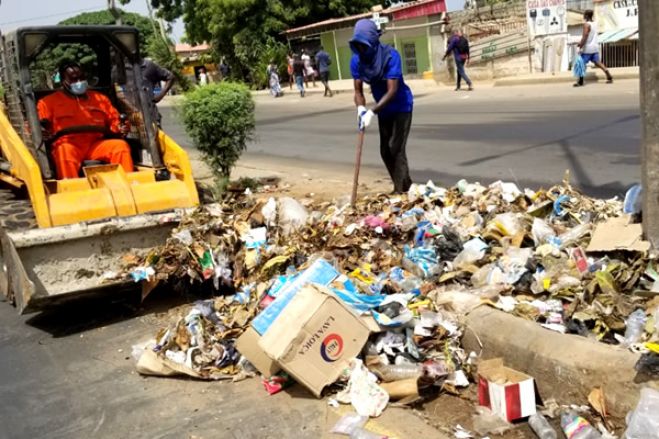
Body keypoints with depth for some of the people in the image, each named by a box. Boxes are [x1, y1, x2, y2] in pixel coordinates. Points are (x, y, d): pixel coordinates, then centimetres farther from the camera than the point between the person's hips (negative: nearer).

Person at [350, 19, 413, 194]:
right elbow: (358, 90, -13)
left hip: (401, 107, -6)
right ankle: (404, 187, 26)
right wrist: (361, 108, -35)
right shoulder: (356, 60, -14)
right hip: (384, 109, 6)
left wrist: (371, 112, -43)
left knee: (396, 148, -15)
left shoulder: (390, 55, -30)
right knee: (385, 151, 11)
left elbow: (392, 91, -34)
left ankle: (401, 192, -11)